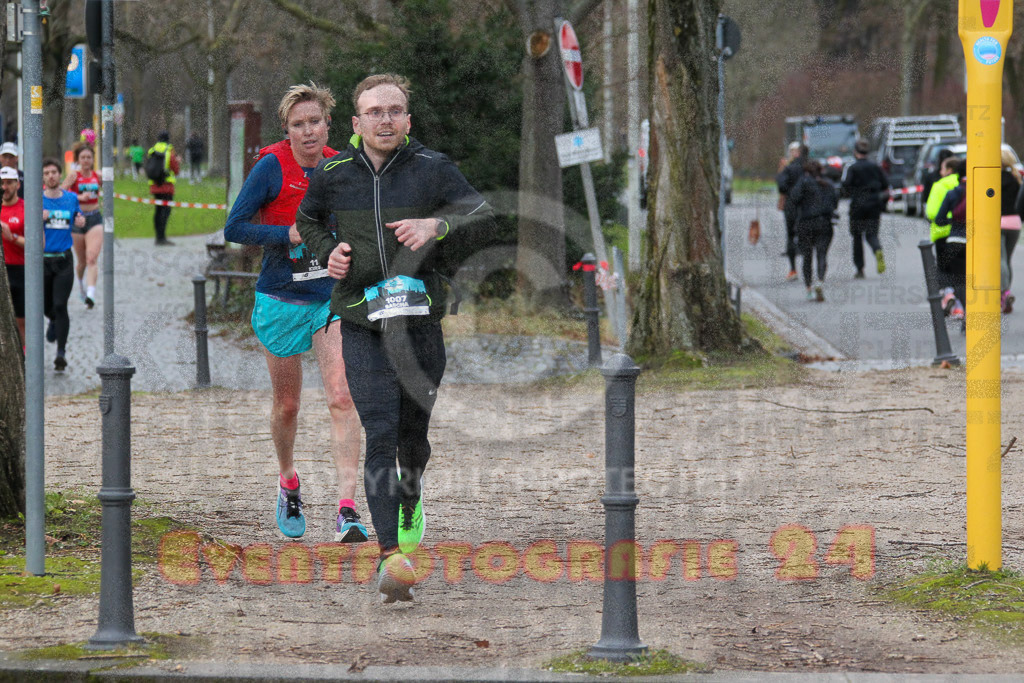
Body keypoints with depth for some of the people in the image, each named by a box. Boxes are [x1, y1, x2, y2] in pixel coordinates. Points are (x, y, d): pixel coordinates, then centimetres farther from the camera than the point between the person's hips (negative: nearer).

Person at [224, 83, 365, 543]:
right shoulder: (272, 167, -10)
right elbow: (234, 228, -13)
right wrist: (291, 234, -21)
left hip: (333, 300, 2)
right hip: (282, 301, -2)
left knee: (341, 398, -15)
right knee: (287, 405, 12)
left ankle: (347, 508, -21)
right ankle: (288, 484, 40)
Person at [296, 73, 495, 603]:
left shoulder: (432, 169, -1)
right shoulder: (332, 175, 4)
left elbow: (485, 216, -5)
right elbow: (308, 220, 23)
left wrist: (436, 225, -22)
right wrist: (328, 252, 3)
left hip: (421, 320, 1)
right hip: (362, 323, -1)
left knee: (414, 432, 12)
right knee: (380, 435, -13)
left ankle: (411, 501, 46)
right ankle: (390, 555, -18)